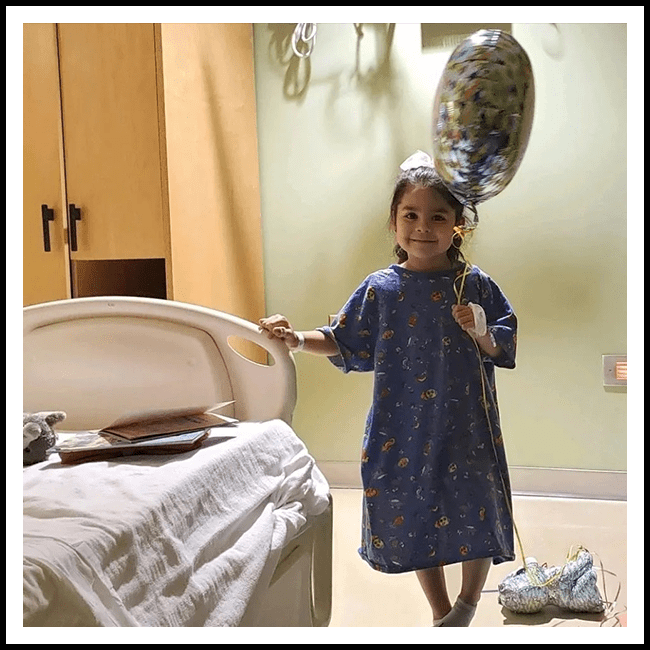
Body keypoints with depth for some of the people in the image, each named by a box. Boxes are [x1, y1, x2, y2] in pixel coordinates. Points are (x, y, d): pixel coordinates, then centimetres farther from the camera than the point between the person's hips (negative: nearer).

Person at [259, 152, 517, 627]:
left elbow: (505, 350, 0)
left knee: (476, 515, 8)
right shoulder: (381, 290, -3)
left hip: (467, 429, -1)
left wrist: (483, 333, -20)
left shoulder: (477, 285, -4)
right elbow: (345, 344, 6)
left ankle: (468, 605, 37)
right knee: (414, 518, 13)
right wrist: (298, 340, -8)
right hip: (403, 431, 1)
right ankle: (441, 614, 37)